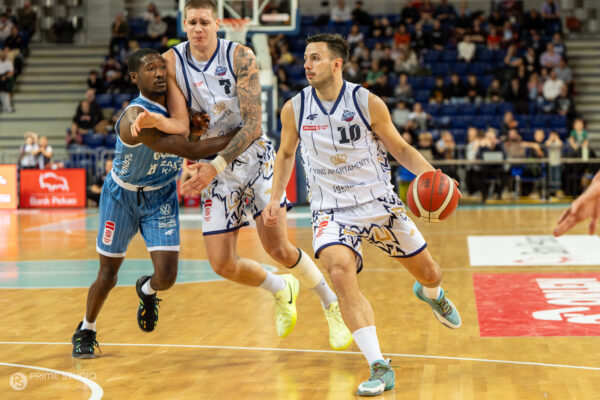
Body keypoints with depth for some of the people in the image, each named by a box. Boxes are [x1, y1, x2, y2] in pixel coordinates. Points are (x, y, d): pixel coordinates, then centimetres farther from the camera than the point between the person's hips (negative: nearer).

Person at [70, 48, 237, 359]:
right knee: (108, 272, 6)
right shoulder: (136, 119, -33)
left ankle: (146, 290, 30)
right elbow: (190, 150, -36)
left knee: (166, 276, -8)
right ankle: (85, 331, 33)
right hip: (123, 196, -4)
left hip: (161, 196, 4)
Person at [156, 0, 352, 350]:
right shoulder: (172, 62, -6)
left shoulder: (241, 57, -14)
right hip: (213, 167, 3)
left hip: (253, 155, -3)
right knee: (223, 265, -1)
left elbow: (253, 125, -20)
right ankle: (282, 290, 29)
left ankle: (332, 305, 11)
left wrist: (217, 166, -28)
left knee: (278, 248, -13)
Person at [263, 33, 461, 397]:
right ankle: (380, 368, -25)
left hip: (379, 202, 0)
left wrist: (431, 175, -17)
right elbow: (286, 154, 14)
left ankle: (431, 294, 54)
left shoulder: (367, 102, -10)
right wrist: (275, 199, 5)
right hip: (332, 211, 0)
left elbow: (400, 148, -1)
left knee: (428, 273, 11)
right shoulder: (294, 109, -4)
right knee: (340, 273, -28)